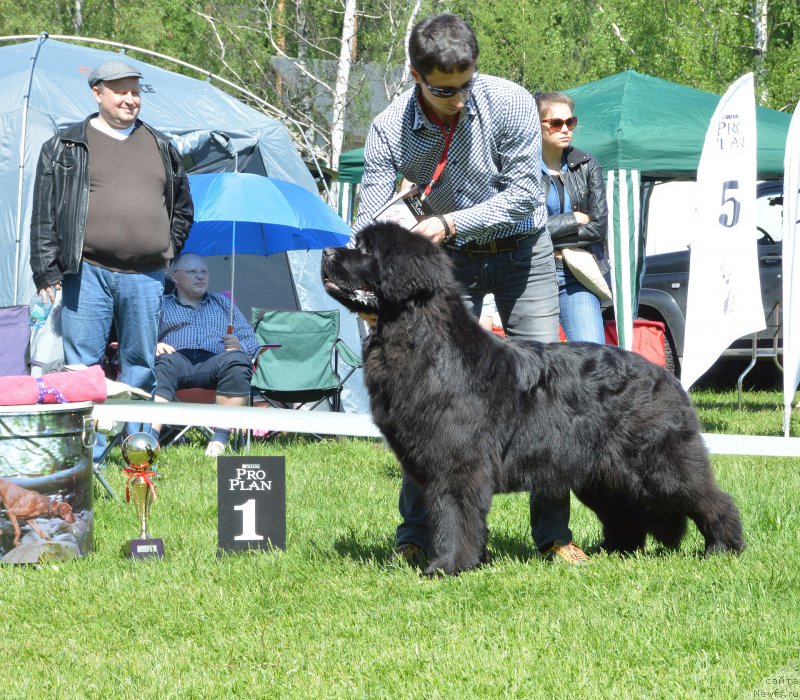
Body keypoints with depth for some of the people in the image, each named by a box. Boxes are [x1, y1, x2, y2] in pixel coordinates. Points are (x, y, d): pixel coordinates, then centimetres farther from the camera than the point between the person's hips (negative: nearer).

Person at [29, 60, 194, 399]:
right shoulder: (66, 146, 6)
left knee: (141, 364, 6)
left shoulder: (161, 147, 15)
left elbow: (182, 209, 25)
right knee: (82, 363, -5)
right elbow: (44, 214, 3)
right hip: (87, 272, -3)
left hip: (146, 276, 3)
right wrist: (46, 271, -3)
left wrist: (167, 250, 13)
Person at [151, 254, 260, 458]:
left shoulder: (223, 303, 34)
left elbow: (251, 342, 27)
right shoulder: (161, 305, 28)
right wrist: (154, 347, -9)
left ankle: (221, 438, -41)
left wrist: (238, 346, 2)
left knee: (237, 361, -35)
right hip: (178, 358, -1)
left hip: (214, 362, 1)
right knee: (162, 363, -39)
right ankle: (152, 435, -53)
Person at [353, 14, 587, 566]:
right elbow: (372, 221, -18)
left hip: (521, 250, -1)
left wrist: (450, 223, -29)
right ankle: (416, 536, 1)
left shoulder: (510, 103, -21)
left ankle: (554, 533, 1)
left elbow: (523, 193, -20)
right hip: (448, 260, 1)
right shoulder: (389, 131, -16)